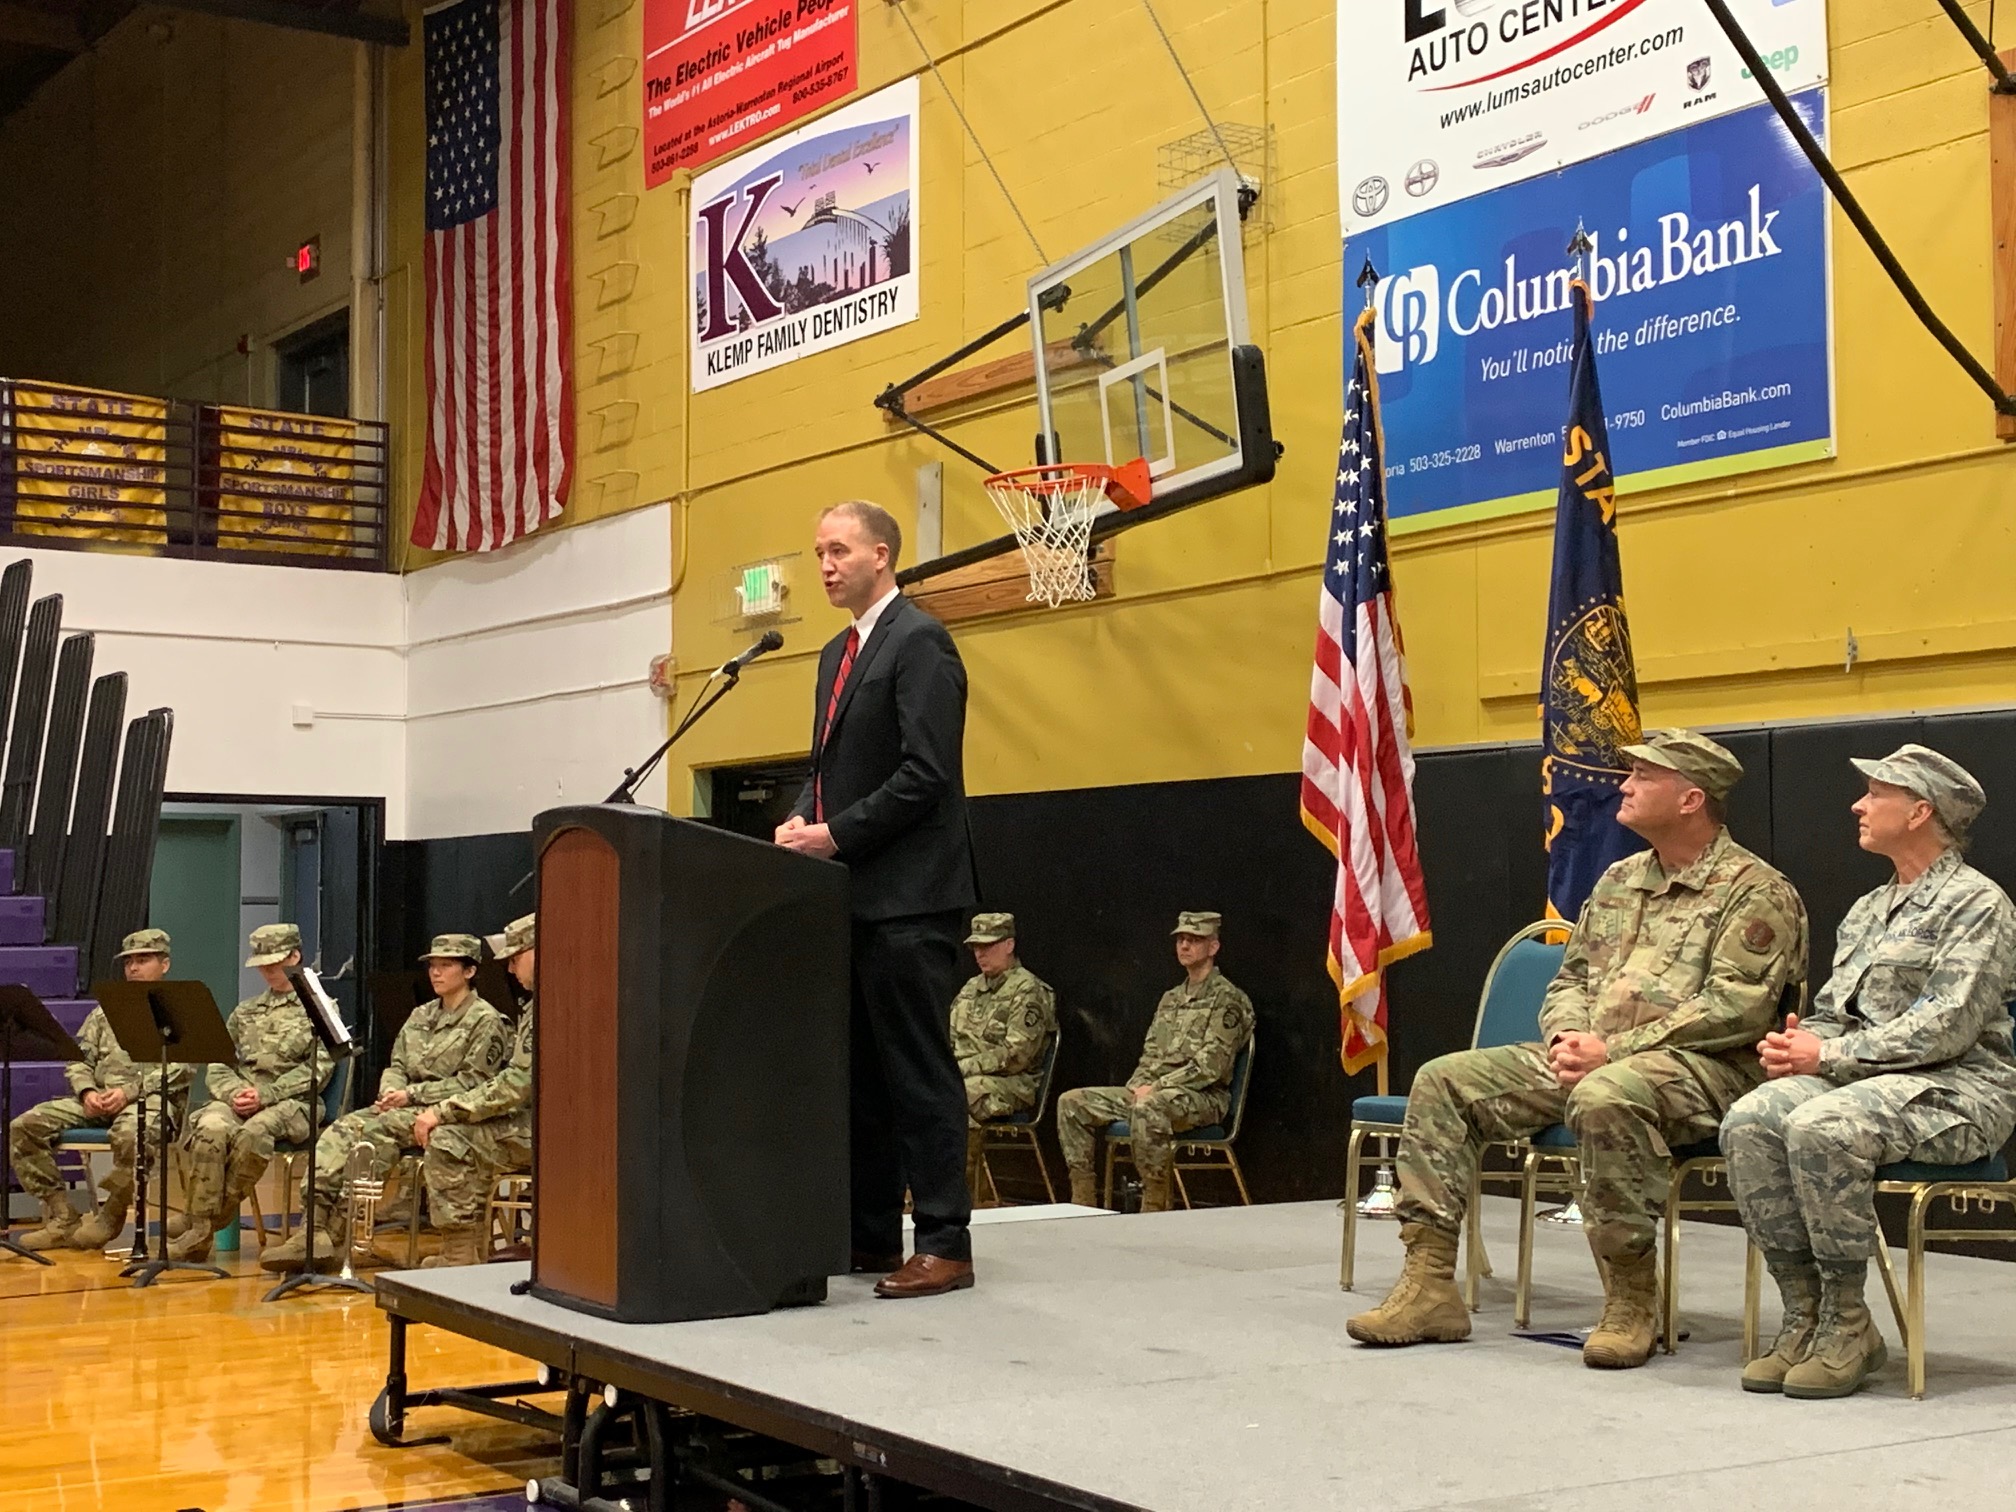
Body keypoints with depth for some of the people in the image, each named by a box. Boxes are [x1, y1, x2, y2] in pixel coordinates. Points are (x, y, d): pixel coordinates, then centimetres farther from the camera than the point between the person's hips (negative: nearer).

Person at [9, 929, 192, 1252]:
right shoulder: (105, 1012, 25)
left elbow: (182, 1069, -6)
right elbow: (78, 1059, 17)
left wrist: (129, 1091, -17)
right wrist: (87, 1092, -6)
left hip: (153, 1098, -6)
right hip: (99, 1098, 6)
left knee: (130, 1134, -42)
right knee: (23, 1128, -14)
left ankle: (109, 1218, -18)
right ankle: (63, 1219, -13)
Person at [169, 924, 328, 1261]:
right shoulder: (245, 1011, 23)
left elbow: (316, 1071, -5)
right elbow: (218, 1066, 15)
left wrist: (265, 1094, -15)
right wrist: (235, 1093, -8)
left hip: (291, 1102, -4)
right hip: (239, 1099, 4)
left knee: (253, 1133, -36)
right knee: (211, 1128, -30)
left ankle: (217, 1217, -21)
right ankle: (198, 1229, -29)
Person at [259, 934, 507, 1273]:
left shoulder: (485, 1021, -3)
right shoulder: (421, 1016, 21)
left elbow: (473, 1083, -11)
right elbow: (396, 1066, 20)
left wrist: (412, 1094, -15)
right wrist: (391, 1091, -4)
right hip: (407, 1107, 7)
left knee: (369, 1131, -30)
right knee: (339, 1131, -19)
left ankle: (336, 1230, -26)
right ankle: (314, 1226, -32)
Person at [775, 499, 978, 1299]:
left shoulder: (919, 642, -10)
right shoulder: (838, 654, 19)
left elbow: (925, 774, -18)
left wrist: (838, 834, -16)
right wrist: (802, 820, 3)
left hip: (907, 896, -9)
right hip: (852, 894, 9)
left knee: (918, 1070, -6)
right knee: (859, 1071, 12)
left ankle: (945, 1243, -1)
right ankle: (871, 1233, 19)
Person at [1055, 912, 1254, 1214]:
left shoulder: (1226, 999, -6)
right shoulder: (1171, 998, 20)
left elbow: (1211, 1066, -15)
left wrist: (1156, 1087, -16)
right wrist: (1136, 1088, -1)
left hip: (1202, 1097, -8)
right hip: (1152, 1092, 8)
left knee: (1147, 1109, -41)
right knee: (1071, 1103, -3)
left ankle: (1155, 1207, -31)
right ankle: (1083, 1200, -4)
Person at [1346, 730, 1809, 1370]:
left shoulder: (1755, 892, -5)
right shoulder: (1619, 881, 19)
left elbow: (1734, 1010, -16)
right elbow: (1571, 976, 22)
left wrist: (1613, 1049, -19)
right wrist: (1566, 1037, -2)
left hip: (1700, 1066, -8)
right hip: (1588, 1059, 8)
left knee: (1605, 1097, -42)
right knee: (1444, 1081, -4)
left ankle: (1630, 1299, -26)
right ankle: (1429, 1283, -7)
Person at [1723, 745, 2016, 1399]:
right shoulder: (1868, 910, 21)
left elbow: (1946, 1026, -16)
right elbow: (1831, 1009, 21)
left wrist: (1830, 1054, -17)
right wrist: (1798, 1042, -3)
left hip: (1958, 1088, -7)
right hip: (1861, 1077, 7)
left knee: (1820, 1126, -35)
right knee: (1750, 1120, -21)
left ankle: (1848, 1325, -22)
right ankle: (1805, 1315, -17)